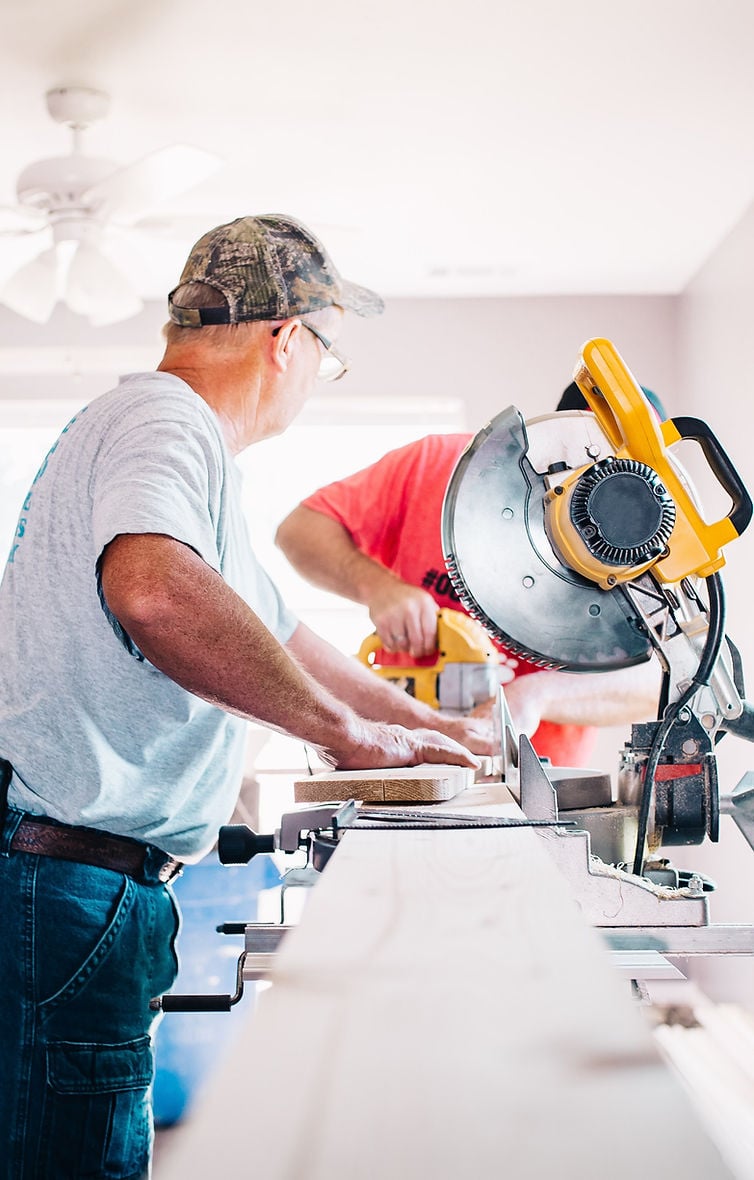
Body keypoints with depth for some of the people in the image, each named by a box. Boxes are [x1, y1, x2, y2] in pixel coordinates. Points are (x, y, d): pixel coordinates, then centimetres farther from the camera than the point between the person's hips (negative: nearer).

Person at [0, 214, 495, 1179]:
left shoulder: (169, 433, 22)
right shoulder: (163, 422, -13)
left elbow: (278, 637, 31)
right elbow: (153, 589, -37)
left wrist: (435, 732, 36)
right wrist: (342, 726, -26)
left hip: (92, 885, 11)